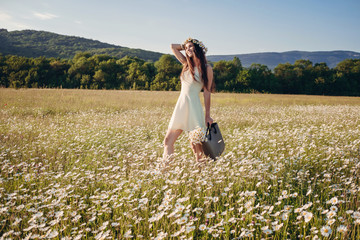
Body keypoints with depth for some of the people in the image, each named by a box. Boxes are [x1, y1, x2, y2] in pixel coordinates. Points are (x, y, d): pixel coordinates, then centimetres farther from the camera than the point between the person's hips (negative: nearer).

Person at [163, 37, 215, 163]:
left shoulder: (206, 68, -2)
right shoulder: (186, 64, 14)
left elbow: (207, 92, -3)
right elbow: (173, 47, 24)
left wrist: (207, 115, -4)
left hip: (194, 106, -6)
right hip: (180, 105, 6)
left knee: (195, 143, -3)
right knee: (168, 141, 4)